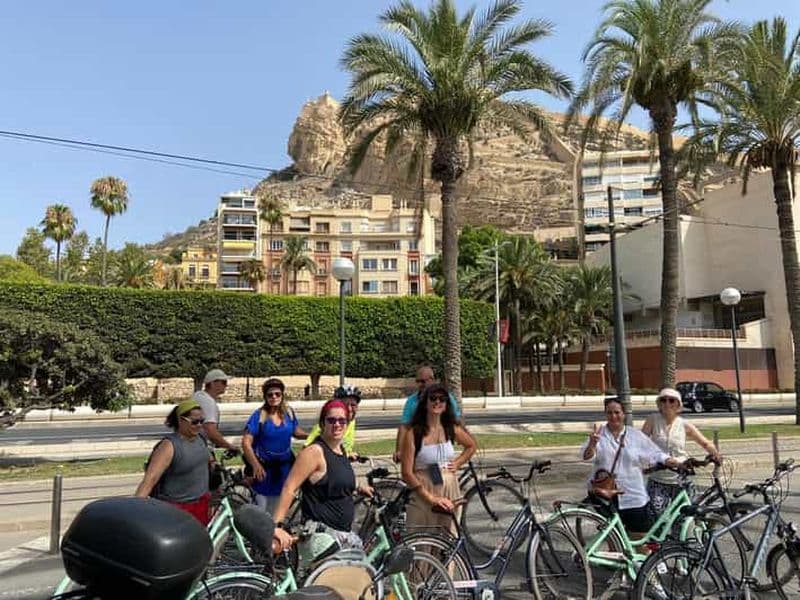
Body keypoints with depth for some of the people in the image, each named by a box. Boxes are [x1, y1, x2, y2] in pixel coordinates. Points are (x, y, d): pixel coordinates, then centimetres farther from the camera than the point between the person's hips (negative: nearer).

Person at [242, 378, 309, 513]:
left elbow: (296, 431, 14)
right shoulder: (258, 416, -14)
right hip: (264, 469, -4)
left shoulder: (288, 413, -1)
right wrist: (256, 465, -30)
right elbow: (246, 443, -18)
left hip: (284, 468, 4)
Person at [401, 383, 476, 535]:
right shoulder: (413, 433, -10)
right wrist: (431, 498, -16)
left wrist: (458, 463, 6)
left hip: (449, 493, 4)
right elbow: (407, 473, -12)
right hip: (422, 495, -4)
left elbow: (471, 446, 23)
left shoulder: (452, 429, 3)